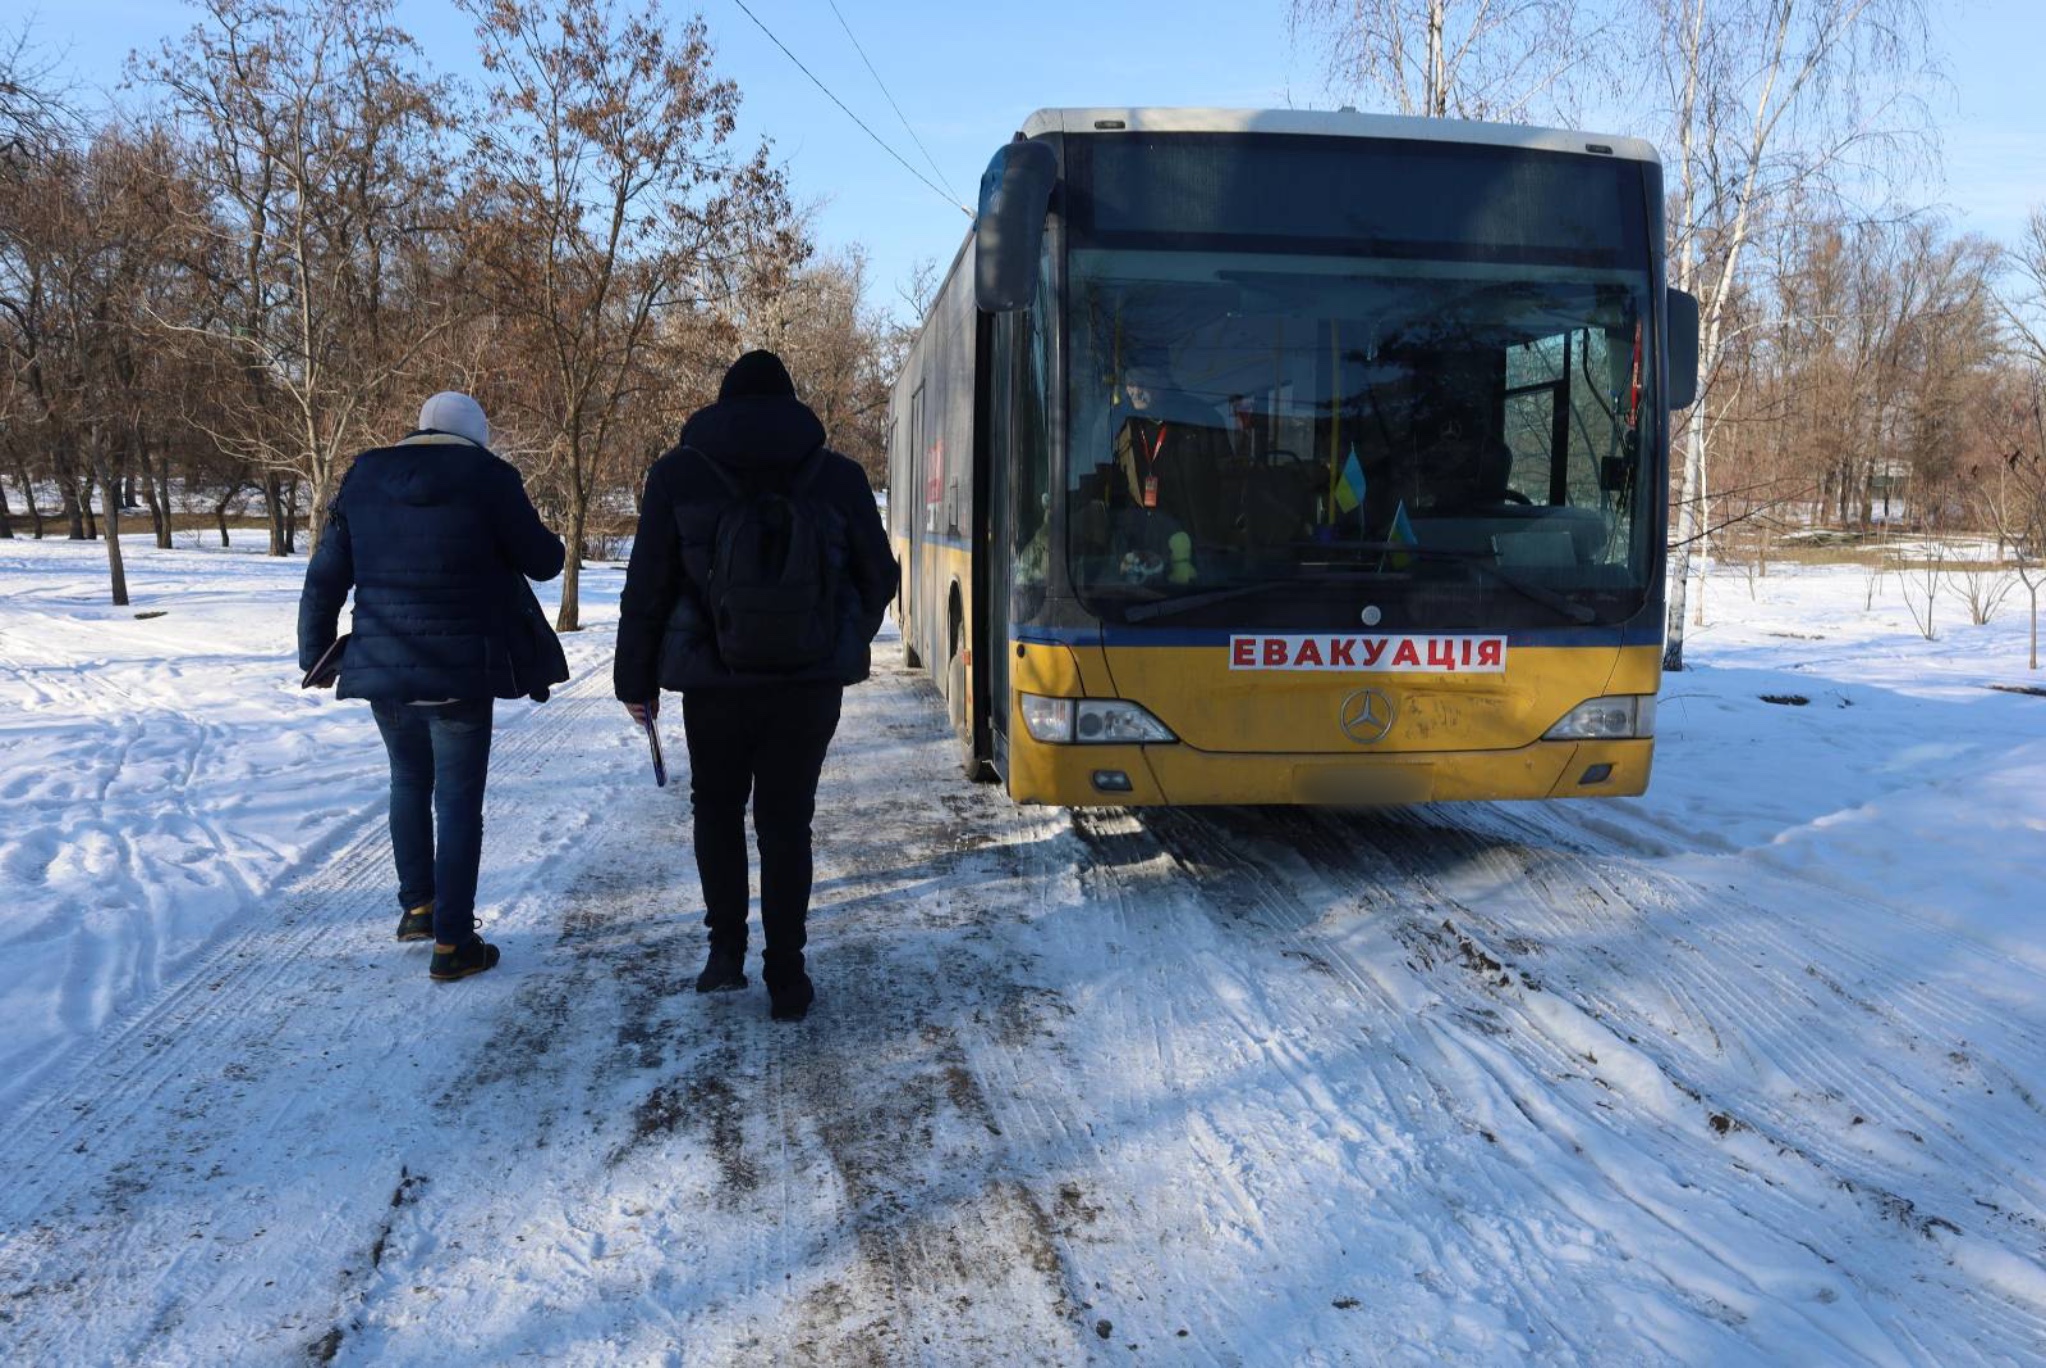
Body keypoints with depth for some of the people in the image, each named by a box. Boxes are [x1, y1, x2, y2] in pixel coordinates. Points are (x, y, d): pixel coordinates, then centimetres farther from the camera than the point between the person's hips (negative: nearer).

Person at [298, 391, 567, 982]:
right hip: (461, 669, -4)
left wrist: (315, 655, 19)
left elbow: (324, 579, 9)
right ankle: (452, 941, 4)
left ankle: (417, 905, 31)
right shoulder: (486, 478, -6)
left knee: (409, 782, 24)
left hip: (383, 667, 4)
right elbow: (542, 561, -1)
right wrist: (547, 541, 21)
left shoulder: (363, 480, 8)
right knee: (458, 799, 2)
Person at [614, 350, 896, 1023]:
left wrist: (635, 679, 9)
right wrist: (846, 646, 27)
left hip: (714, 681, 0)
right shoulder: (838, 476, 2)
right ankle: (786, 979, 10)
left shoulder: (678, 475, -1)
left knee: (717, 807, 21)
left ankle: (726, 947, 15)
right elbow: (879, 578, 9)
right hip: (812, 683, 1)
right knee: (787, 820, 9)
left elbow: (646, 588, -1)